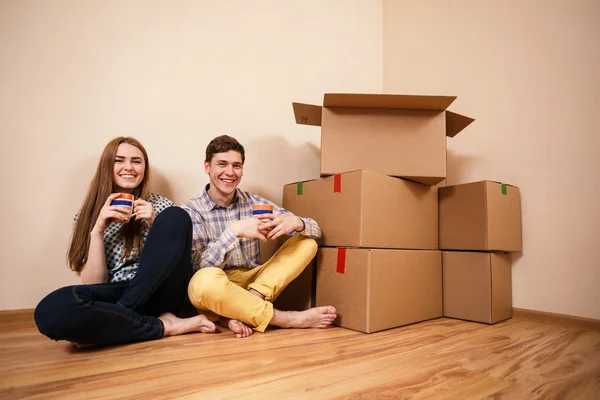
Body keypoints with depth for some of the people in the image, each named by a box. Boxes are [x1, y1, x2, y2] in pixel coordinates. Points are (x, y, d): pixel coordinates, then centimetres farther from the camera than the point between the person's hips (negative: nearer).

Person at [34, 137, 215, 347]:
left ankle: (118, 319, -19)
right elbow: (93, 283, 1)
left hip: (159, 293, 0)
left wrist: (156, 225, -11)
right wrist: (97, 230, -11)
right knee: (51, 310, -31)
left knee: (176, 216, -21)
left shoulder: (160, 205, 8)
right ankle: (165, 325, -20)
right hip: (114, 297, 0)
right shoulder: (90, 215, 9)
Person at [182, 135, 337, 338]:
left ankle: (242, 311, -22)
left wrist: (295, 222, -26)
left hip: (255, 283, 4)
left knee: (307, 241, -8)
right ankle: (290, 319, -21)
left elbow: (315, 230, -3)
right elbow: (202, 267, -19)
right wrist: (235, 231, -31)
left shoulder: (254, 202, 2)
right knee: (205, 280, -38)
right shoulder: (191, 211, -6)